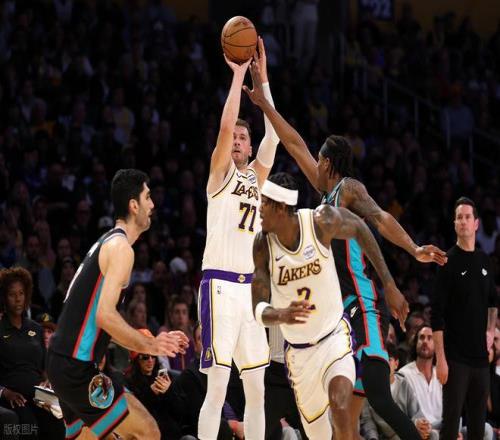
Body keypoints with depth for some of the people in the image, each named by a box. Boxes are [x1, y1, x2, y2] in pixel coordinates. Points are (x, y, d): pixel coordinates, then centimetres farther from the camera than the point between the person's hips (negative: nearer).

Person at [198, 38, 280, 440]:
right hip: (221, 284, -6)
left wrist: (263, 77, 6)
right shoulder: (221, 173, 3)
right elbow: (225, 125, -11)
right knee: (217, 387, -11)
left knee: (256, 388, 7)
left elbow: (273, 135, 8)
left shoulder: (256, 177, 18)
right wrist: (239, 73, -8)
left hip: (249, 286, 6)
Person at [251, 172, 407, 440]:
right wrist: (282, 315, -43)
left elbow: (359, 229, 3)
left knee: (340, 406, -29)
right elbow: (259, 310, -18)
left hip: (334, 336, -2)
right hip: (298, 348, 3)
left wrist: (388, 283, 3)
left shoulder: (321, 221, -19)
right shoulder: (262, 245, -15)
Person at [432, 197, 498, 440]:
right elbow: (437, 315, -10)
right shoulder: (449, 262, -6)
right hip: (456, 356, -6)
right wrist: (440, 358, -15)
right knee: (451, 420, -7)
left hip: (480, 356, 6)